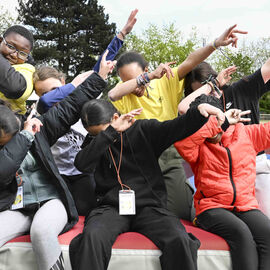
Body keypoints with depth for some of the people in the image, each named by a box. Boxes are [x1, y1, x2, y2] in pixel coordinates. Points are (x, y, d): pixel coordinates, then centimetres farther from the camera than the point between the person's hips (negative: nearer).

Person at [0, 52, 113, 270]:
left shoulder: (37, 127, 4)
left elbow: (70, 107, 4)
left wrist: (100, 76, 4)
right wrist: (25, 136, -16)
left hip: (50, 201, 0)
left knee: (41, 230, -33)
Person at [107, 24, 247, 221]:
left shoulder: (166, 83, 1)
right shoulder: (125, 94, -2)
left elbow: (190, 62, -9)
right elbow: (112, 95, -25)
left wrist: (217, 43, -25)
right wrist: (148, 77, -24)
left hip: (170, 156, 0)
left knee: (180, 212, 0)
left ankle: (186, 189, 31)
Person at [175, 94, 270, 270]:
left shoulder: (245, 133, 14)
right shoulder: (198, 145, 4)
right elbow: (181, 141, -19)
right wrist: (221, 121, -13)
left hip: (246, 205, 3)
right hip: (213, 208, -3)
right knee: (241, 233, -30)